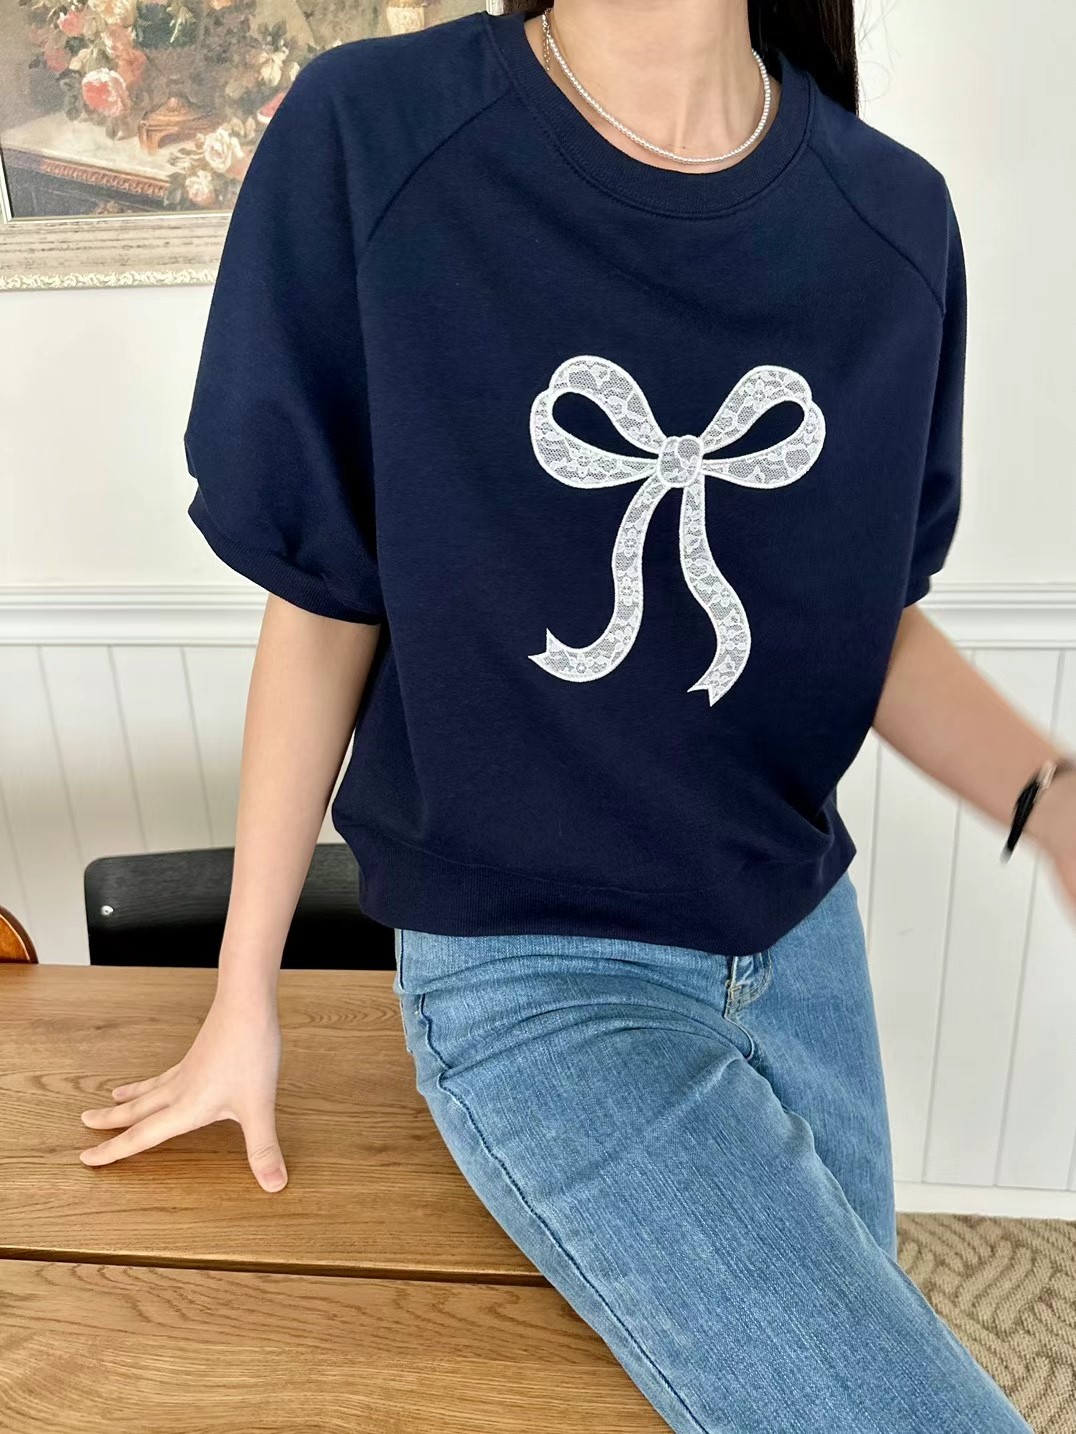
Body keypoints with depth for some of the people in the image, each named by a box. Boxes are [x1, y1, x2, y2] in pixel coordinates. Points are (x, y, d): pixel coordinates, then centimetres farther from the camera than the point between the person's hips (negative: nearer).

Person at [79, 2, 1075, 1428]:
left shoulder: (895, 216, -2)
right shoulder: (368, 141, -12)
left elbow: (870, 618, 6)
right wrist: (244, 998, 2)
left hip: (802, 945, 5)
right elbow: (323, 605, -7)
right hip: (530, 980, -4)